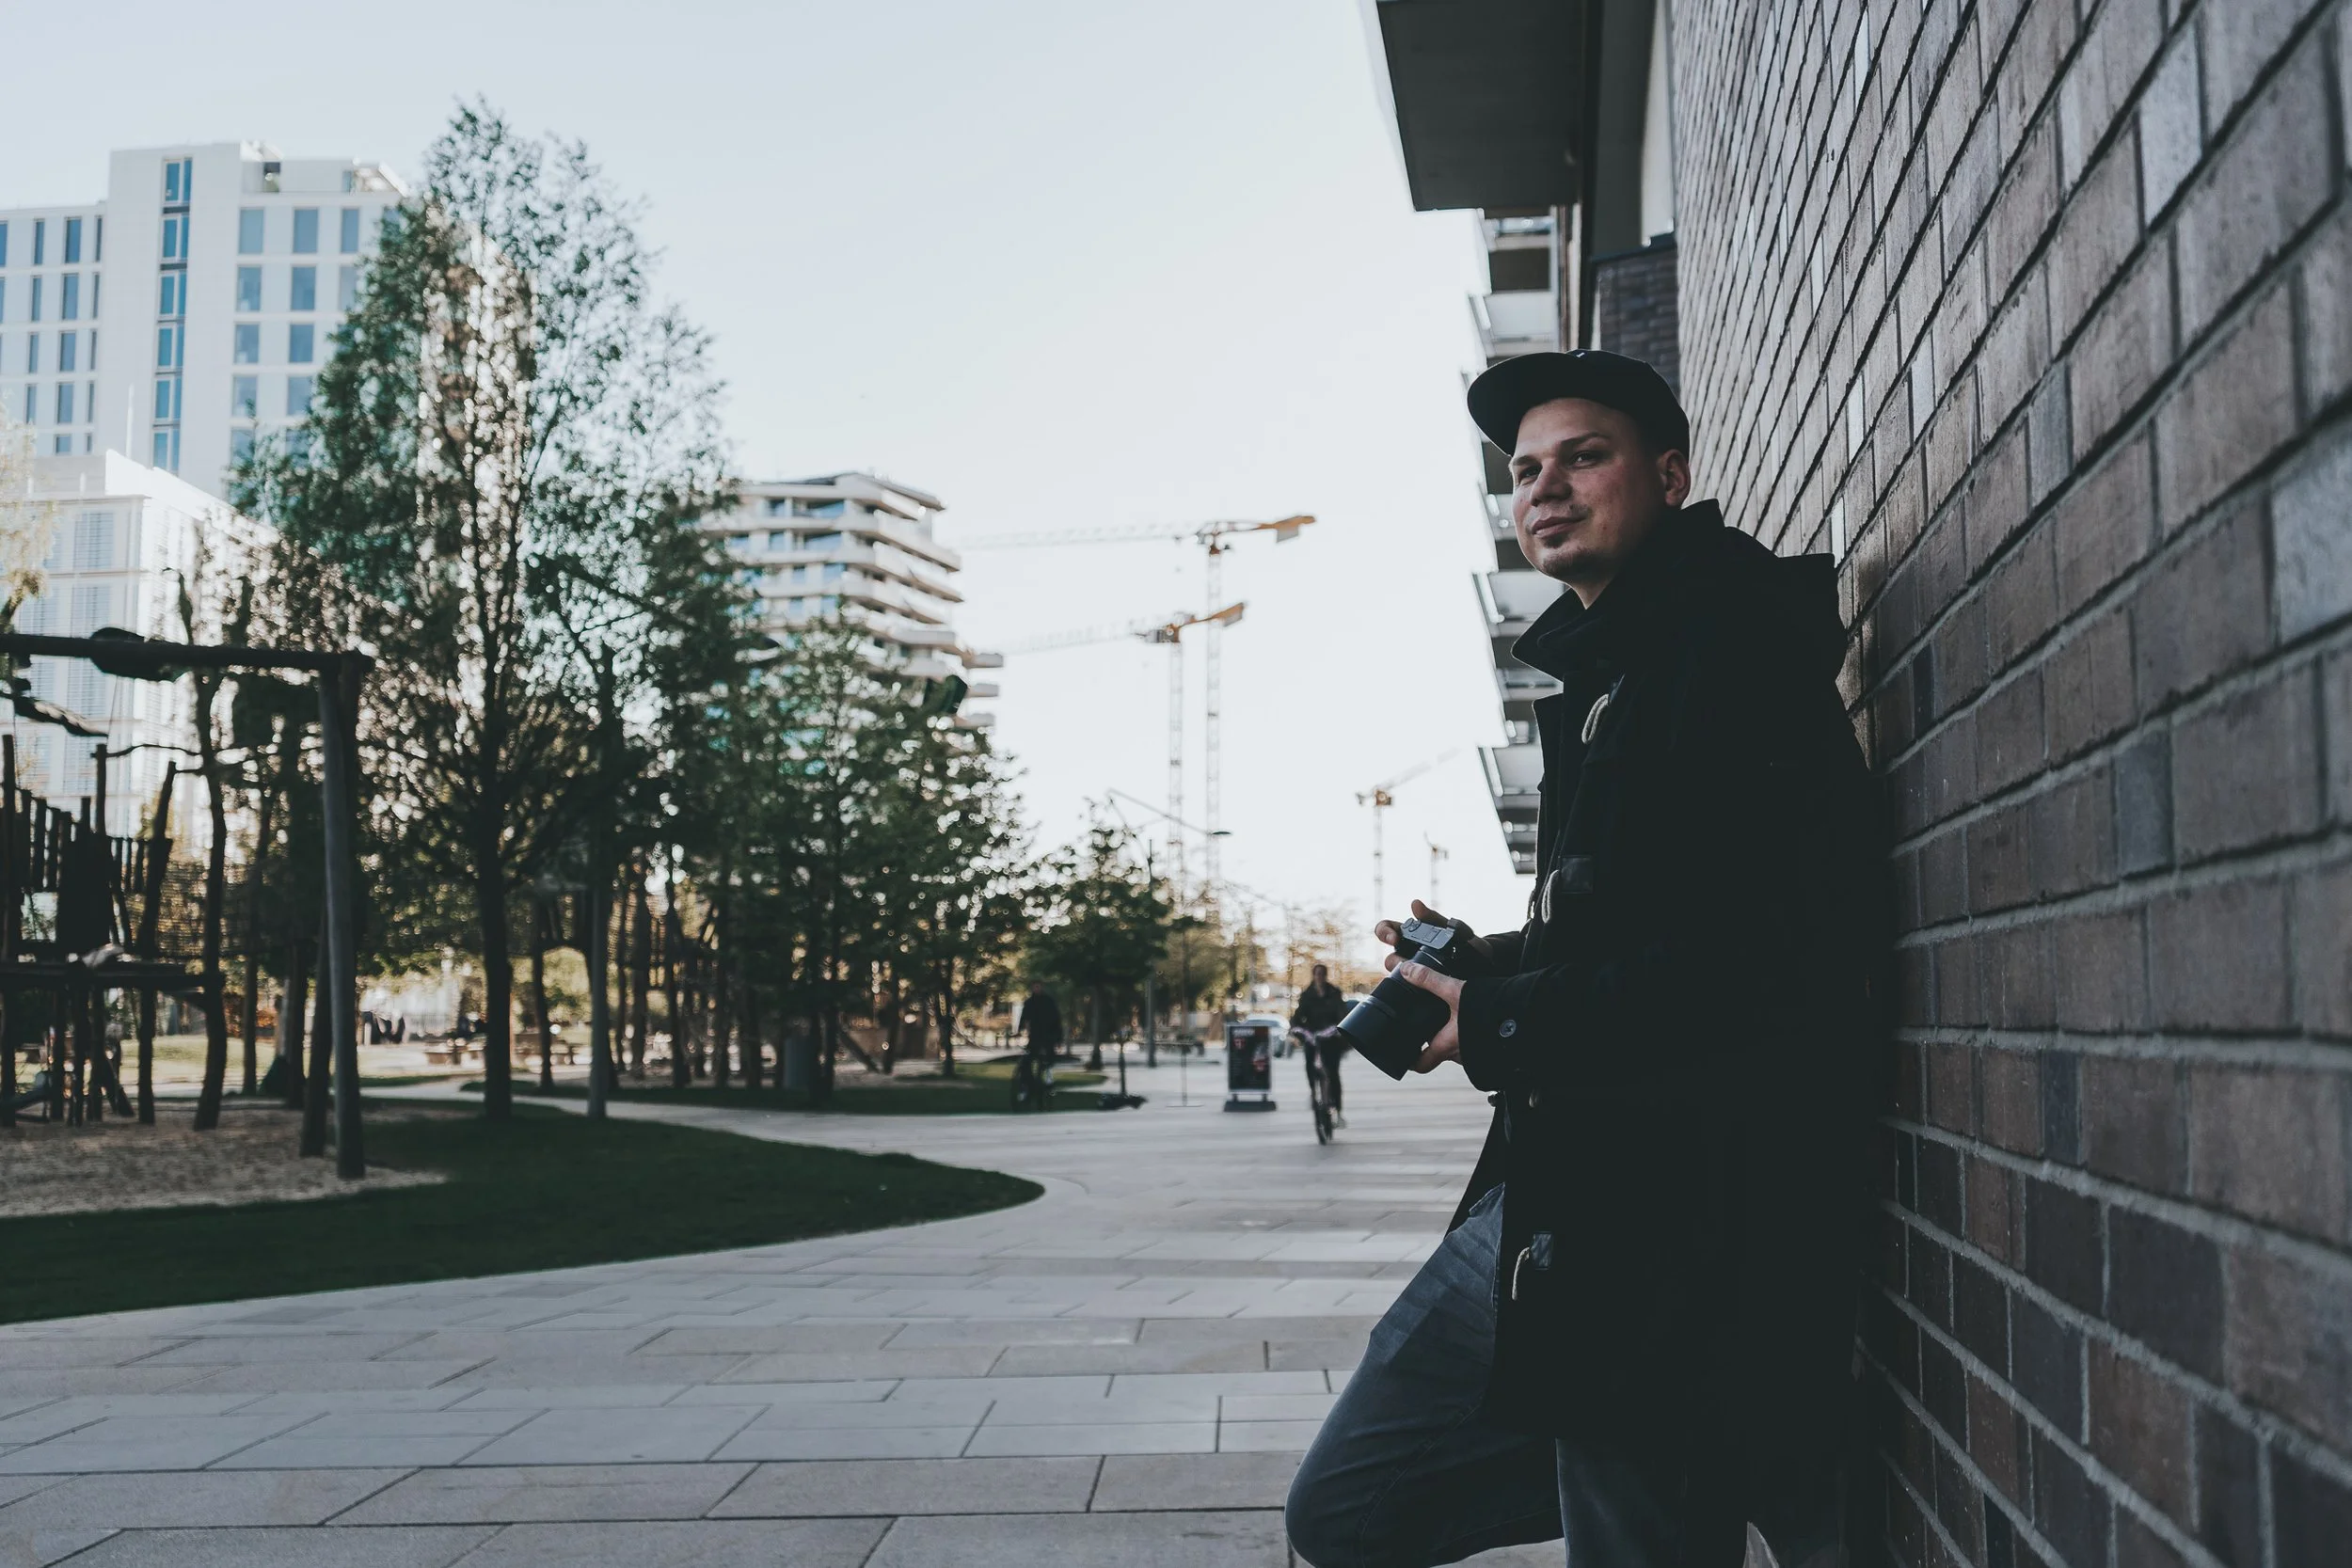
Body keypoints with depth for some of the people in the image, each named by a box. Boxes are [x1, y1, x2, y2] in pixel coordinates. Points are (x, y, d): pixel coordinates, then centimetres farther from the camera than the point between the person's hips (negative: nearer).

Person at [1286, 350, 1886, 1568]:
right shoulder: (1602, 676, 19)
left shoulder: (1731, 643, -11)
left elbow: (1766, 961, -22)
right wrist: (1486, 968, 7)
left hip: (1672, 1246, -10)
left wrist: (1504, 1024, -13)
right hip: (1548, 1202, 10)